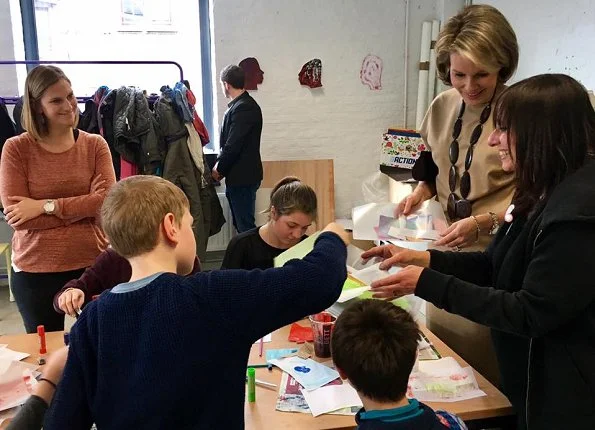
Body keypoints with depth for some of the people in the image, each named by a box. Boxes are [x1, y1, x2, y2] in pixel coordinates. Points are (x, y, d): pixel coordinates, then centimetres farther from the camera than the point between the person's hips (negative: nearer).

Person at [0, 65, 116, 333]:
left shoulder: (95, 145, 0)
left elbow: (107, 200, -12)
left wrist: (45, 206, -17)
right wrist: (84, 214, -14)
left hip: (92, 264, 1)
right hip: (35, 270, 0)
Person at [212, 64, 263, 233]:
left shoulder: (243, 108, -17)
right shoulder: (244, 105, 13)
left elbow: (233, 144, -20)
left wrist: (219, 168, -7)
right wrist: (221, 164, 8)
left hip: (242, 176, -10)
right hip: (241, 175, 10)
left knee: (244, 225, -4)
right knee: (241, 223, 15)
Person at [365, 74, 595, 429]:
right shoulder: (545, 191, 4)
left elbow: (531, 314, -27)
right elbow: (496, 265, 8)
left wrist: (428, 283, -26)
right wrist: (420, 258, -4)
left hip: (566, 395, -8)